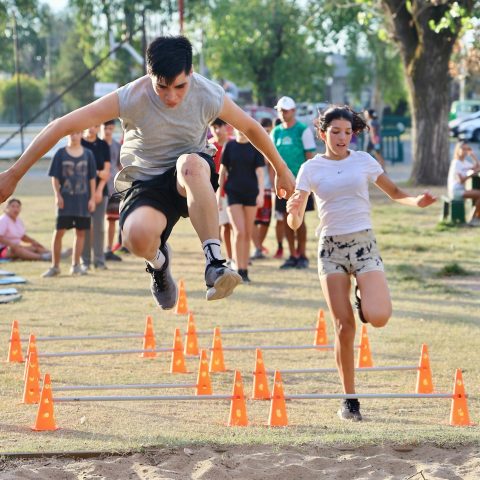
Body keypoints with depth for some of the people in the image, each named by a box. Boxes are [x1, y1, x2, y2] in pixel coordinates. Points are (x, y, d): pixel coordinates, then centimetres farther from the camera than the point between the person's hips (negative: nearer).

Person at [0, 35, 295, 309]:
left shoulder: (209, 95, -14)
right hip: (146, 183, 0)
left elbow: (251, 128, 6)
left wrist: (282, 170, 18)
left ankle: (214, 264, -35)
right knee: (139, 236, -36)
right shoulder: (130, 99, -20)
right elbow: (63, 126, -17)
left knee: (190, 162, -39)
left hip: (192, 179, 0)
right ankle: (158, 262, 5)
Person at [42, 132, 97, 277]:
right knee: (58, 232, -5)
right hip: (65, 200, -2)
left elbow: (92, 178, 7)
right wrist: (57, 195, -9)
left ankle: (75, 265, 15)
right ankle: (55, 266, 4)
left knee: (80, 232, 5)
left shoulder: (88, 154, 5)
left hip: (83, 200, 2)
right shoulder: (60, 154, 1)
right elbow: (55, 177, 1)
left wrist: (92, 198, 1)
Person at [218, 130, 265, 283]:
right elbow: (223, 170, 7)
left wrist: (261, 193, -13)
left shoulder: (255, 147, 1)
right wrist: (218, 194, 5)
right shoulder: (230, 146, 3)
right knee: (239, 232, -11)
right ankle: (239, 270, -8)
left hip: (251, 193, 1)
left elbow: (259, 171, -2)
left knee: (248, 234, 5)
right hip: (233, 192, -1)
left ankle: (245, 270, 13)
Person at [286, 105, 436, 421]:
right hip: (331, 247, 0)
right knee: (344, 328, -7)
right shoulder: (311, 168, 2)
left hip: (364, 242, 0)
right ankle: (350, 399, 6)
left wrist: (417, 201, -6)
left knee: (378, 317, -21)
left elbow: (394, 192, 16)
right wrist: (294, 210, -26)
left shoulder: (363, 161, 4)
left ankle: (363, 297, 17)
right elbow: (295, 223, -2)